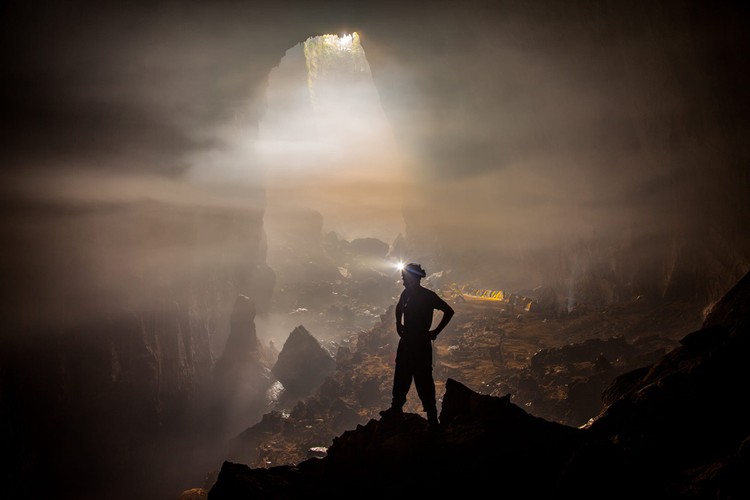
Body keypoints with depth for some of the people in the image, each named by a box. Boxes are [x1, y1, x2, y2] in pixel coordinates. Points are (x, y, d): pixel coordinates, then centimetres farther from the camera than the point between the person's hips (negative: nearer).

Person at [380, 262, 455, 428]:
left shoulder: (428, 296, -16)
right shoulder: (406, 294, 5)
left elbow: (449, 311, -14)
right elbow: (399, 308, 28)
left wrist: (435, 331, -14)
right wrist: (399, 324, 14)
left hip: (421, 342, -8)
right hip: (406, 341, 8)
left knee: (423, 380, -4)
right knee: (401, 376, 16)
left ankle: (432, 415, 4)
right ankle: (396, 408, 29)